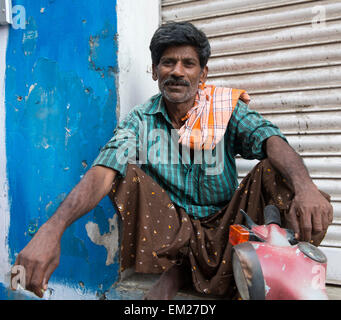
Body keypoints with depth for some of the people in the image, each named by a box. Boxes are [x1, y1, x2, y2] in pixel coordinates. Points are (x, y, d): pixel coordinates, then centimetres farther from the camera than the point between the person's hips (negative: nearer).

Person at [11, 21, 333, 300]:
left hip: (224, 223, 1)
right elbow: (102, 172, -19)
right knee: (125, 173, -20)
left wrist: (305, 187, -43)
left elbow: (271, 140, -20)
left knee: (271, 172, -22)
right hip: (171, 227, 0)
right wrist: (51, 229, -35)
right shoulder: (140, 120, -4)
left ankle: (180, 269, -17)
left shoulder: (227, 109, -4)